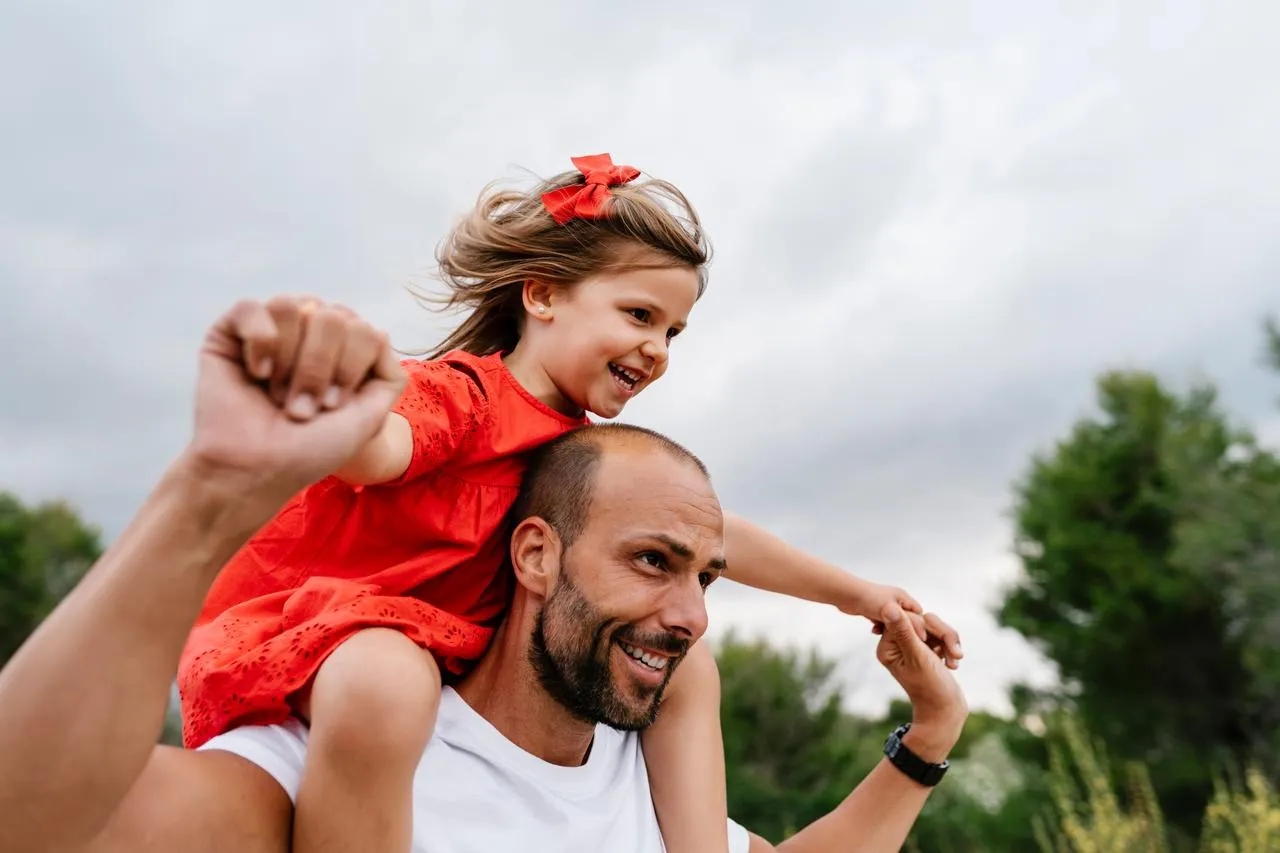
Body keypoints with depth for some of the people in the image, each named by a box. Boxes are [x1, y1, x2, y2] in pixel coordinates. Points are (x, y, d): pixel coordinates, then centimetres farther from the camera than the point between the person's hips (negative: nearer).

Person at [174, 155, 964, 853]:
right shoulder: (458, 395, -21)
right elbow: (374, 447, -45)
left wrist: (853, 593, 19)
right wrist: (324, 370, -70)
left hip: (458, 659, 8)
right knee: (385, 683, -43)